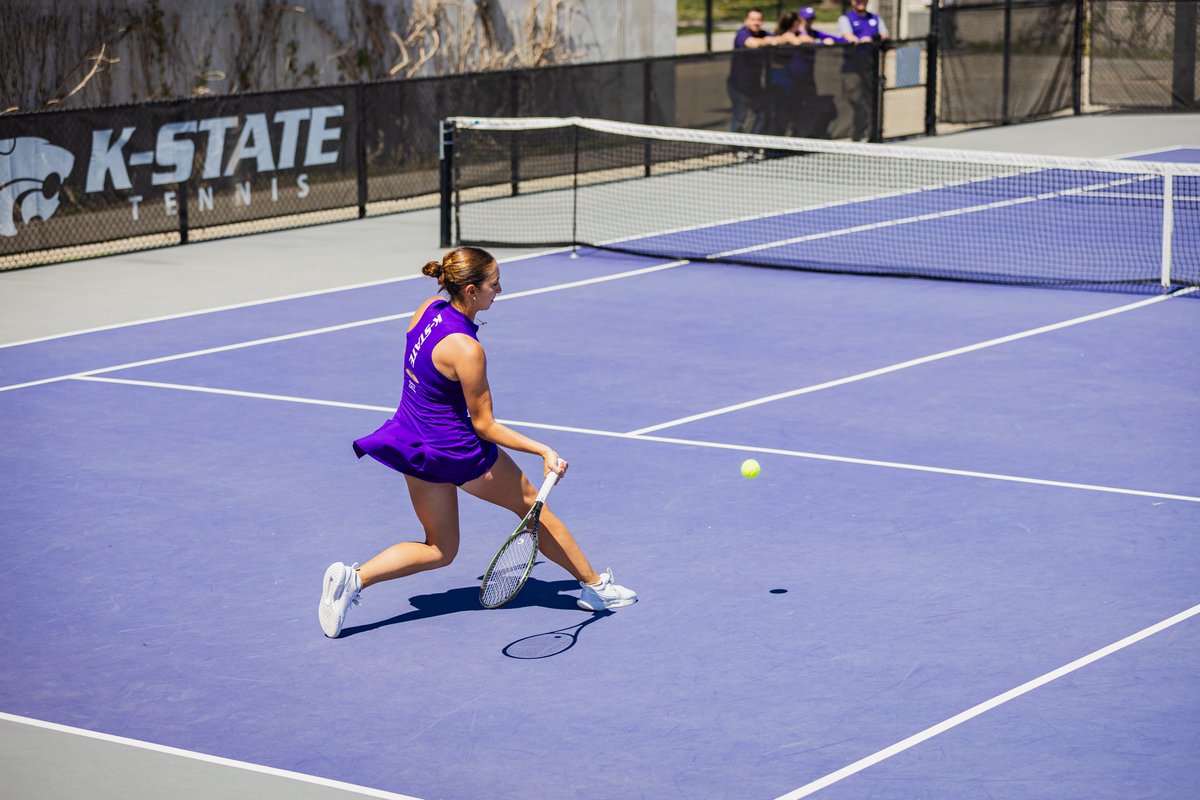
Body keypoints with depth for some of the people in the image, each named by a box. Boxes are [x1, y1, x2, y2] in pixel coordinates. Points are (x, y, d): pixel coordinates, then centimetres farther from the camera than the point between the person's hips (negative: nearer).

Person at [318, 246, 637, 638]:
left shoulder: (429, 309, -4)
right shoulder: (466, 350, -26)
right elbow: (484, 425, -18)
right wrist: (543, 451, -20)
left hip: (412, 443, 8)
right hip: (454, 451, -8)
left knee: (440, 550, 18)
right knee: (531, 505, 15)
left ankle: (353, 577, 0)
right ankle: (594, 585, 28)